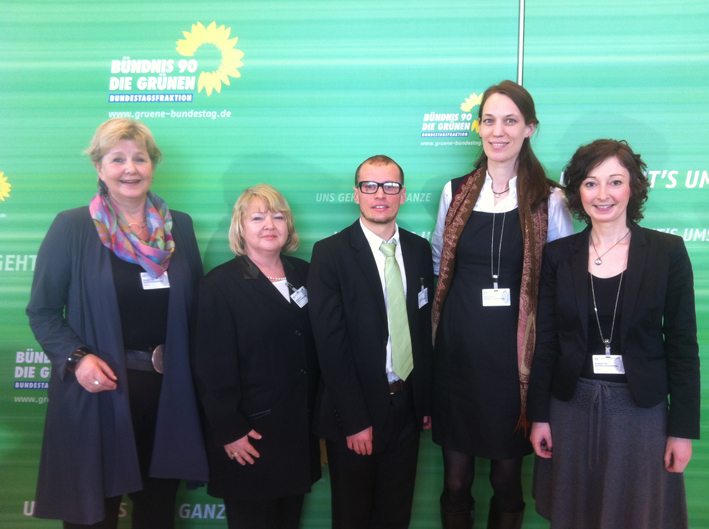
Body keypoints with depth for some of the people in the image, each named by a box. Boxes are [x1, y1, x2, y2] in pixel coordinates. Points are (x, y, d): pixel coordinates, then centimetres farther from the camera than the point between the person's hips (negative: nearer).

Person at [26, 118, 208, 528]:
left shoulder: (179, 227, 6)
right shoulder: (72, 227, -4)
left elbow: (196, 306, 10)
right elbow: (42, 310, -2)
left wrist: (177, 360, -3)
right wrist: (75, 358, -16)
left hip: (169, 393, 3)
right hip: (98, 392, -3)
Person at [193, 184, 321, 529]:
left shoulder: (303, 274, 6)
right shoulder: (220, 284, -9)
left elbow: (314, 348, 11)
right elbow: (213, 368, -11)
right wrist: (230, 431, -12)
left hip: (301, 426, 5)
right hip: (250, 434, -5)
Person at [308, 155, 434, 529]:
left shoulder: (419, 250, 4)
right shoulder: (330, 253, -10)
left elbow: (425, 327, 7)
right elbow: (332, 344, -14)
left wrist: (426, 400, 6)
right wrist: (354, 420, -16)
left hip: (408, 407, 4)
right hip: (356, 413, -4)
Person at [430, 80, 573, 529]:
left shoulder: (549, 201, -1)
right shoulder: (456, 193, 6)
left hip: (516, 351, -1)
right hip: (459, 348, 2)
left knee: (508, 473, 11)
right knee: (456, 479, 9)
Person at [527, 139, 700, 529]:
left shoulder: (667, 252, -4)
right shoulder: (558, 255, 0)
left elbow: (682, 345, -3)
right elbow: (545, 341, 3)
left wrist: (683, 429, -4)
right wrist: (539, 416, 2)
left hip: (641, 409, -1)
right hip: (571, 408, 2)